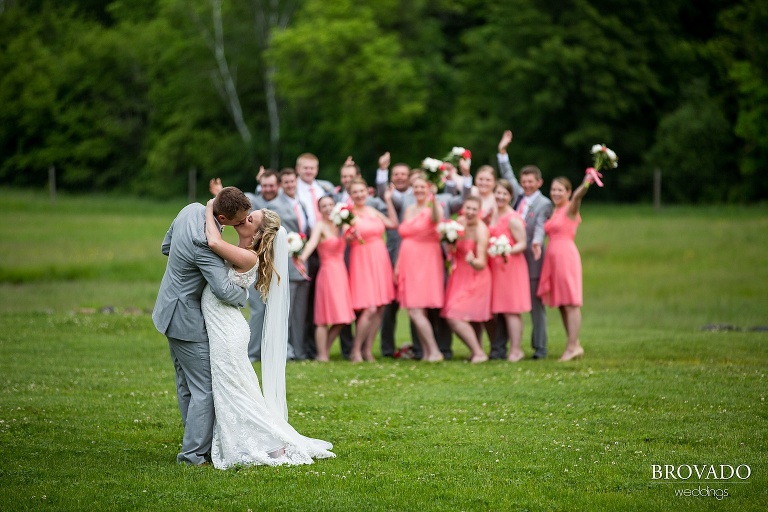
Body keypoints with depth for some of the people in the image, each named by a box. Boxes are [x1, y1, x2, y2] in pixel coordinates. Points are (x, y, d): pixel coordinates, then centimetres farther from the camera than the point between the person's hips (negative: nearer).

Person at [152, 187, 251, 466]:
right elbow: (224, 290, -34)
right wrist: (243, 296, -13)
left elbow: (166, 247, 13)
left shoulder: (192, 210, -4)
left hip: (171, 311, 10)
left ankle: (198, 444, 27)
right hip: (187, 319, -10)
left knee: (187, 385, 17)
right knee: (205, 388, -2)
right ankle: (195, 454, 2)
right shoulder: (204, 242, -32)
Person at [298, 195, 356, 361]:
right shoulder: (320, 226, -6)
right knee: (324, 319, -5)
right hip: (328, 272, -6)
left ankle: (325, 351, 17)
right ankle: (322, 355, 0)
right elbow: (312, 242, -26)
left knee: (341, 319, 6)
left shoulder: (342, 226, 14)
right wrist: (303, 257, -44)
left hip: (342, 273, 7)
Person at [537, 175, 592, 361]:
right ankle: (574, 344, 14)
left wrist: (586, 184, -45)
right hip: (553, 256, 8)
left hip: (566, 255, -8)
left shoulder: (570, 209, -5)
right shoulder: (553, 211, 18)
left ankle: (572, 346, -6)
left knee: (570, 303, -6)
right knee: (561, 304, 9)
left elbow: (577, 196, -26)